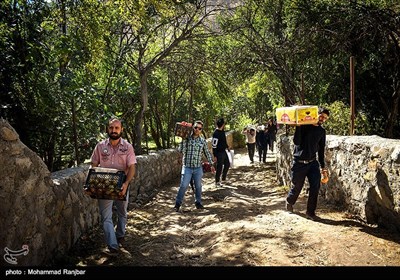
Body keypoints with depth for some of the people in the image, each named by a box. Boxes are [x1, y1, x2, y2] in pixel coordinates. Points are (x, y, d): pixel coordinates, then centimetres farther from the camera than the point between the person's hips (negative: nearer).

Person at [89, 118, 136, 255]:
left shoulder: (128, 147, -6)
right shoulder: (100, 146, -2)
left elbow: (132, 167, -12)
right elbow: (94, 166, 4)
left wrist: (126, 183, -27)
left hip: (121, 186, 0)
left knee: (122, 212, 18)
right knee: (106, 216, -5)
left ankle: (120, 235, 42)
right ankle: (112, 246, 0)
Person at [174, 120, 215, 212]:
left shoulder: (203, 141, 5)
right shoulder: (186, 138, -2)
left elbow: (207, 153, 14)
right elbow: (181, 150, -12)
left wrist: (211, 164, 14)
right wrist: (183, 139, -16)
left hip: (198, 168, 3)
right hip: (187, 167, -2)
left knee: (198, 186, 12)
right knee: (183, 186, -3)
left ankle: (198, 202, 30)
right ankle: (177, 203, 11)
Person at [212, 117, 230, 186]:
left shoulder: (222, 131, 7)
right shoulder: (216, 133, -21)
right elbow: (214, 145, -20)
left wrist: (227, 147, 28)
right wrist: (215, 155, -20)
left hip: (224, 151, 9)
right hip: (219, 153, -9)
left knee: (227, 164, 19)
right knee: (219, 167, 0)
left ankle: (224, 178, 35)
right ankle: (217, 182, 14)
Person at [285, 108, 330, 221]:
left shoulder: (322, 131, 8)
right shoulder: (304, 125, -8)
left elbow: (321, 149, 13)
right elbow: (296, 142, -20)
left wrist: (322, 166, 13)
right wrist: (298, 126, -29)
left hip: (313, 162, 4)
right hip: (299, 162, -4)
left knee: (315, 186, -8)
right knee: (297, 187, 7)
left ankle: (310, 212, 6)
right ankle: (289, 202, 38)